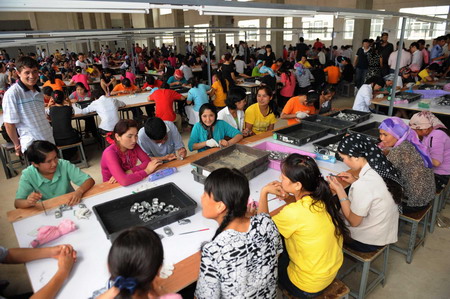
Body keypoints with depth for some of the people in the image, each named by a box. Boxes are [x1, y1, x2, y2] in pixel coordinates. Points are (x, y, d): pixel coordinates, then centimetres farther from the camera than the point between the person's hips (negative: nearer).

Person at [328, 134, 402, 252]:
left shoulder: (362, 186, -35)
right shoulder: (382, 167, -11)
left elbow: (353, 221, -21)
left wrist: (339, 190, -18)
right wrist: (356, 181, 1)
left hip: (368, 241, -7)